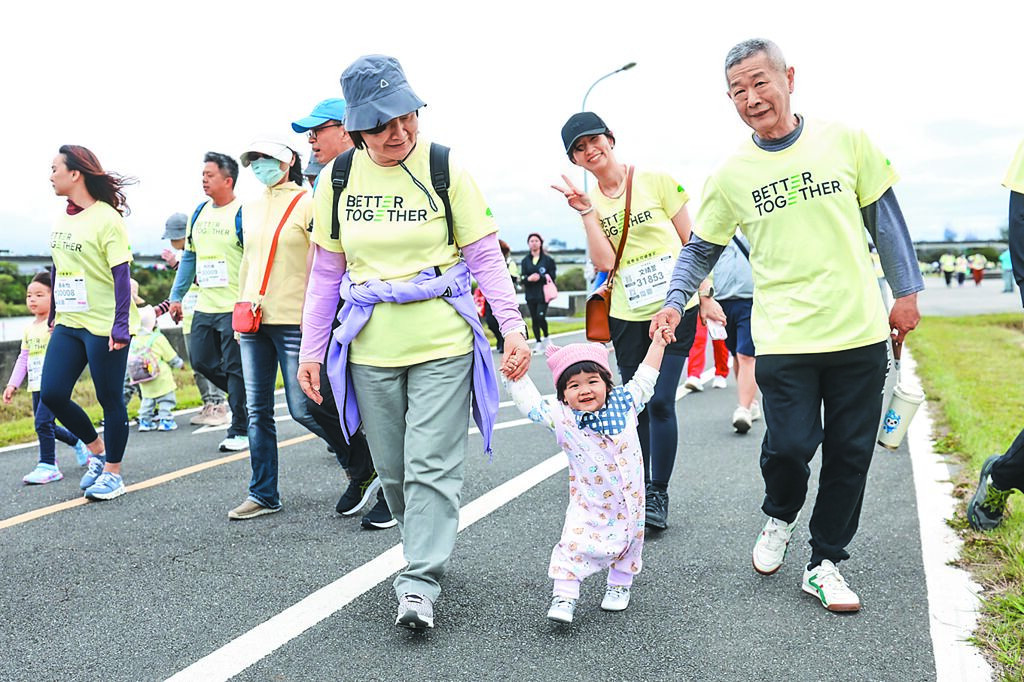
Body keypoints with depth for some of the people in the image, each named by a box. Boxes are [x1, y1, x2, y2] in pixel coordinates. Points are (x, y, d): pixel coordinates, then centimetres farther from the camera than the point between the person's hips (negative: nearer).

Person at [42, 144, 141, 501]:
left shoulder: (106, 218, -12)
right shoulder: (62, 219, 11)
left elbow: (121, 276, -16)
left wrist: (120, 326, -20)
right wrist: (55, 315, 22)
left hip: (104, 325, -8)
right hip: (69, 324, 8)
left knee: (109, 400, 3)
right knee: (51, 394, 3)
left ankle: (112, 473, 17)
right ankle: (97, 450, 24)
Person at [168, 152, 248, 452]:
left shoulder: (243, 213, -11)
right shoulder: (199, 213, 12)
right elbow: (189, 256, 19)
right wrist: (176, 296, 18)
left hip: (235, 307, -7)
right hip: (205, 306, 8)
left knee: (236, 369, -1)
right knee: (201, 360, 10)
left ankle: (240, 431, 10)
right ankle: (245, 396, 31)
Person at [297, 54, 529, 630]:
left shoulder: (447, 171, -5)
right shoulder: (338, 179, 3)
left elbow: (486, 256, -2)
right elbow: (326, 272, 9)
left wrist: (514, 326, -12)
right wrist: (312, 349, 7)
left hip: (443, 344, -3)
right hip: (371, 350, 3)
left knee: (432, 467, -6)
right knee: (393, 471, 12)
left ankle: (420, 583, 2)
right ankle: (428, 552, 33)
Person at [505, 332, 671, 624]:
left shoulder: (623, 403, -6)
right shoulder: (561, 417, -14)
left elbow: (643, 380, 8)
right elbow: (530, 403, -13)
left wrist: (657, 344, 11)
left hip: (629, 499, 3)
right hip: (588, 503, -3)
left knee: (628, 542, 16)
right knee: (574, 544, -14)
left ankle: (619, 586, 40)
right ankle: (564, 597, -3)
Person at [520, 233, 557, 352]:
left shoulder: (547, 259, 1)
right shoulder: (525, 260, 9)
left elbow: (552, 276, -4)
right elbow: (523, 277, 4)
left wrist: (540, 277, -17)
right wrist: (529, 278, -18)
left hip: (543, 293, -3)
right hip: (530, 294, 3)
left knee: (540, 317, -15)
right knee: (534, 319, 4)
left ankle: (546, 337, 11)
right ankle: (539, 343, 14)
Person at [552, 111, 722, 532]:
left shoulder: (655, 181, -3)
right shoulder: (588, 200, 6)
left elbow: (690, 242, 2)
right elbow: (604, 262, -8)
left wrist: (705, 295, 0)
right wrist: (587, 212, -13)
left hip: (674, 308, -3)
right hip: (627, 316, 3)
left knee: (660, 400, -10)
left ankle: (658, 496, 3)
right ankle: (637, 493, 23)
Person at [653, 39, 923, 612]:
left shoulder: (845, 141, 1)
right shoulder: (731, 174, 1)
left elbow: (883, 217, 9)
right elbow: (701, 249, 10)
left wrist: (905, 292, 8)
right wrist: (675, 302, -4)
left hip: (860, 332, 1)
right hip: (784, 338, -1)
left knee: (850, 452, 6)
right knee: (790, 446, -8)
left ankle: (826, 562, 24)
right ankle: (780, 518, 27)